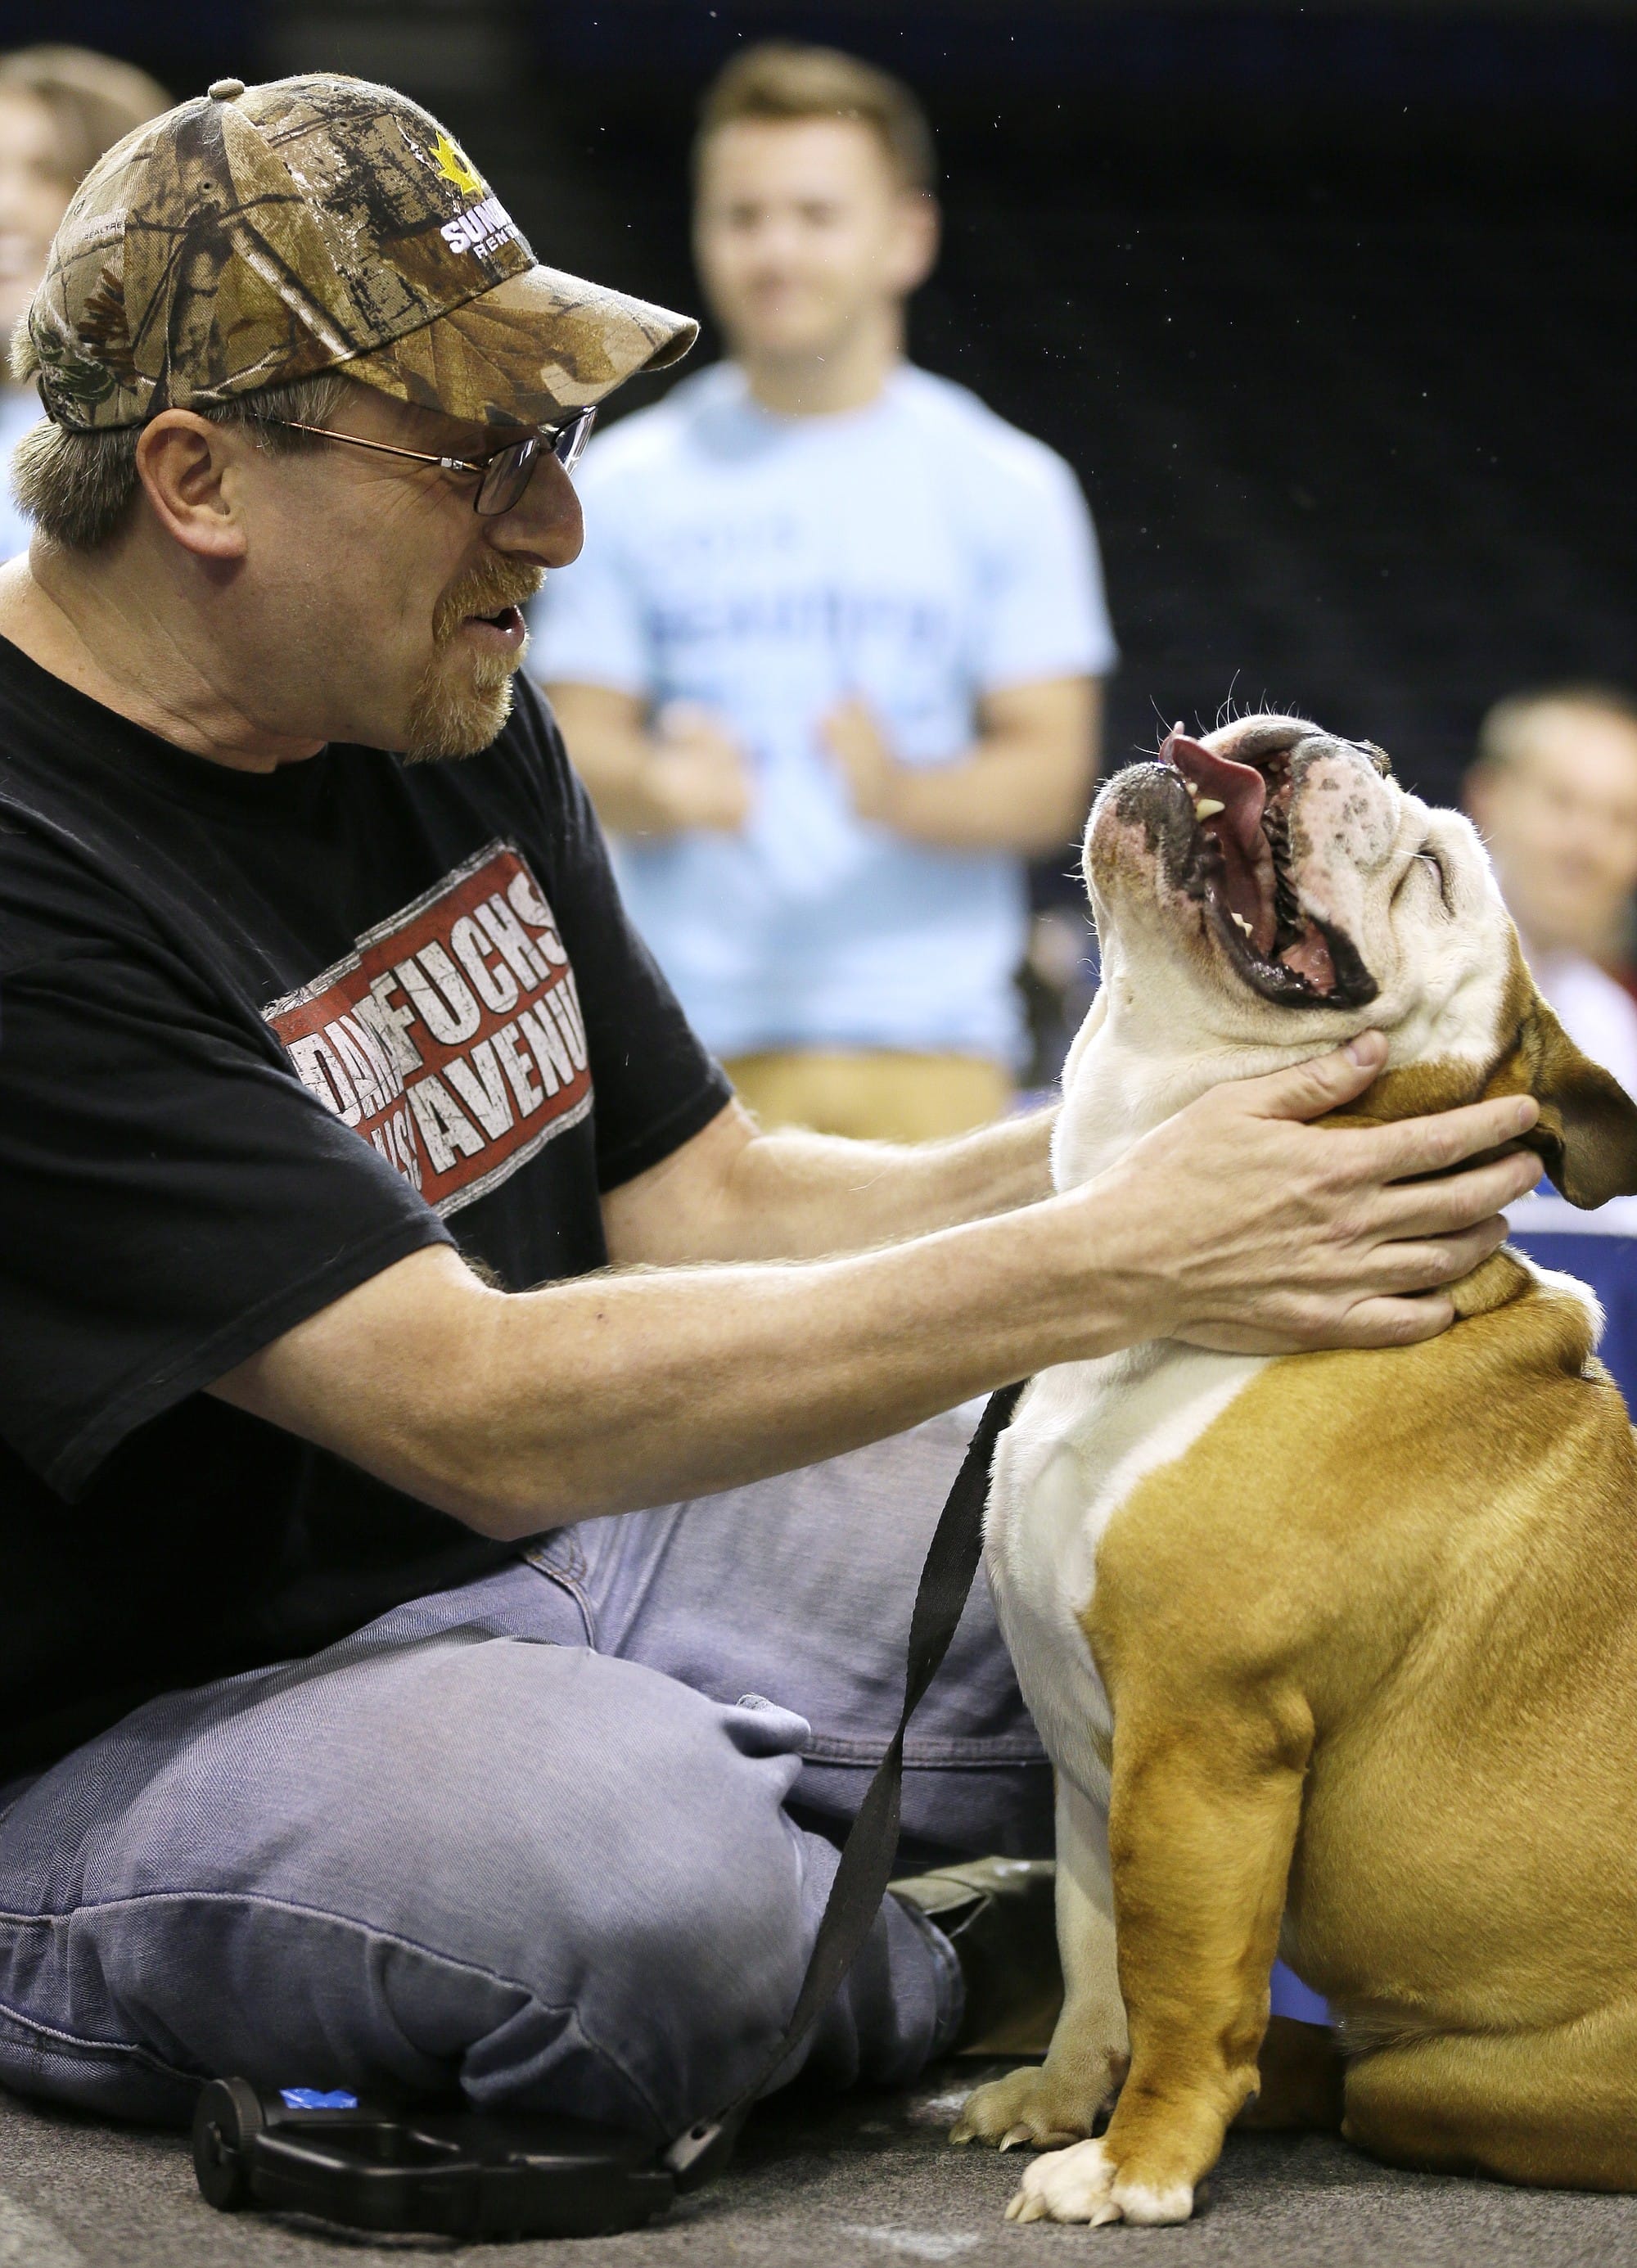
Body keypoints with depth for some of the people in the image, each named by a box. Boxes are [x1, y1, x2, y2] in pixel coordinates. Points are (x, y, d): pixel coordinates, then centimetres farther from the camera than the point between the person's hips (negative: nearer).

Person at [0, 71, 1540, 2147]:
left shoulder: (445, 714, 4)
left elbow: (702, 1209, 8)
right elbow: (484, 1412, -29)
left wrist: (1143, 1141, -10)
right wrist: (1110, 1264, -29)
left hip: (534, 1575, 8)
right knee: (656, 1880, -37)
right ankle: (928, 1973, -4)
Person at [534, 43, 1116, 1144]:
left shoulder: (1007, 484, 5)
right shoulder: (628, 481, 8)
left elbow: (1051, 777, 1)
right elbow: (580, 742, 6)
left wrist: (903, 793, -19)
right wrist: (656, 787, -17)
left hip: (931, 1046, 0)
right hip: (690, 1044, 1)